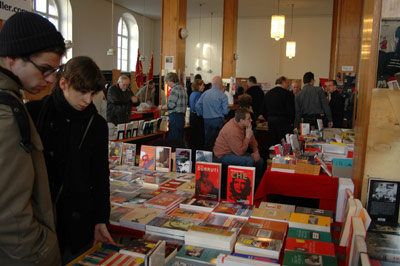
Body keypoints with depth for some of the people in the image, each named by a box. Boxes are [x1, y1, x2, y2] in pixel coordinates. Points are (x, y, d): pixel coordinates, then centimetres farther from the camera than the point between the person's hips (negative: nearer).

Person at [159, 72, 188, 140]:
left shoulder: (175, 89, -11)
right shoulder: (183, 89, 17)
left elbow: (171, 105, -17)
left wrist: (161, 107, 0)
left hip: (175, 117, -9)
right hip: (182, 116, 9)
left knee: (173, 140, -7)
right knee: (179, 140, 12)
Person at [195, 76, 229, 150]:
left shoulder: (205, 93, 4)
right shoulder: (222, 95, -9)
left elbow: (197, 106, 5)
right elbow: (225, 111, -11)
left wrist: (202, 114, 18)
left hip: (206, 120, 5)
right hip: (218, 121, -4)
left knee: (207, 140, 13)